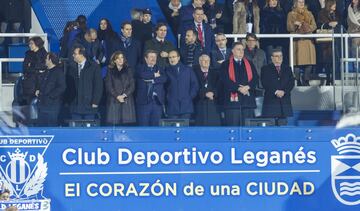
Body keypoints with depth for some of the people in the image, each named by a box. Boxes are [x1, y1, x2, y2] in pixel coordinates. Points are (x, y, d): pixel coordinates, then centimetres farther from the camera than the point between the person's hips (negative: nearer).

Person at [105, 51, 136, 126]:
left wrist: (124, 95, -9)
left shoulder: (128, 70, 14)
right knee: (113, 122, -9)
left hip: (127, 101, 1)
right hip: (114, 101, -1)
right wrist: (117, 96, -10)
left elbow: (132, 85, 6)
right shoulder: (110, 71, 11)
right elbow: (108, 86, 2)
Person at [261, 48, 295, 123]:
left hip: (285, 100, 3)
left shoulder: (287, 69, 18)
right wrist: (276, 92, -14)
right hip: (271, 100, -3)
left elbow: (291, 82, 6)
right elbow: (265, 84, -4)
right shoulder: (265, 69, 9)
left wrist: (284, 91, -10)